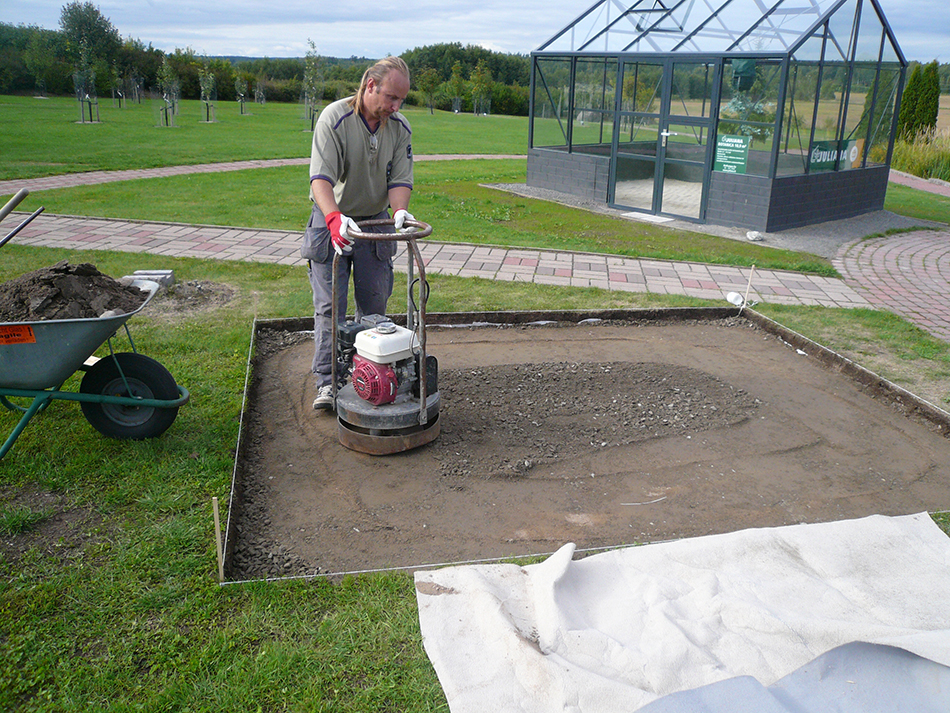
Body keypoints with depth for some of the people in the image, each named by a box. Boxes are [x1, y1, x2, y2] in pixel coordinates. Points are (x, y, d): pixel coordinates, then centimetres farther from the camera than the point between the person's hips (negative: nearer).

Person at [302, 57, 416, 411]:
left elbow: (400, 177, -4)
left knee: (374, 303, 8)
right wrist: (334, 217, -43)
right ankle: (327, 382, 0)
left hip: (376, 221, 4)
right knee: (329, 305, -5)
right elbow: (321, 177, -26)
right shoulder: (334, 119, -17)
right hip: (333, 221, -4)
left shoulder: (400, 127, -2)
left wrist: (399, 210, -26)